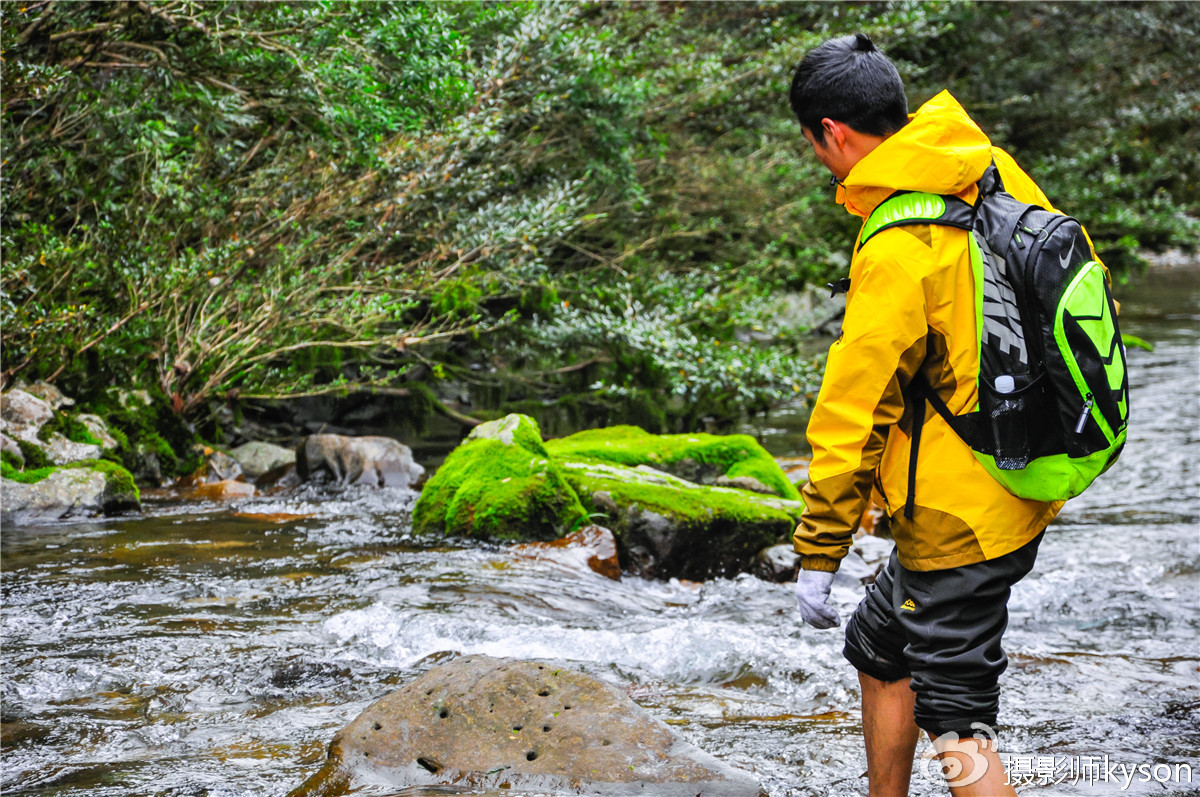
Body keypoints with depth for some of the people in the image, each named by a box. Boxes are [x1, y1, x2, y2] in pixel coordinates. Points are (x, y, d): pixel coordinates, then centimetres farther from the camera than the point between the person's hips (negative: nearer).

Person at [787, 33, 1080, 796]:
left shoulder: (896, 252, -24)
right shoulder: (994, 169, -1)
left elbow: (855, 414, -20)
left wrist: (819, 554, -11)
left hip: (959, 523, -9)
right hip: (1022, 492, 9)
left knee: (955, 720, 0)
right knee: (879, 650, 24)